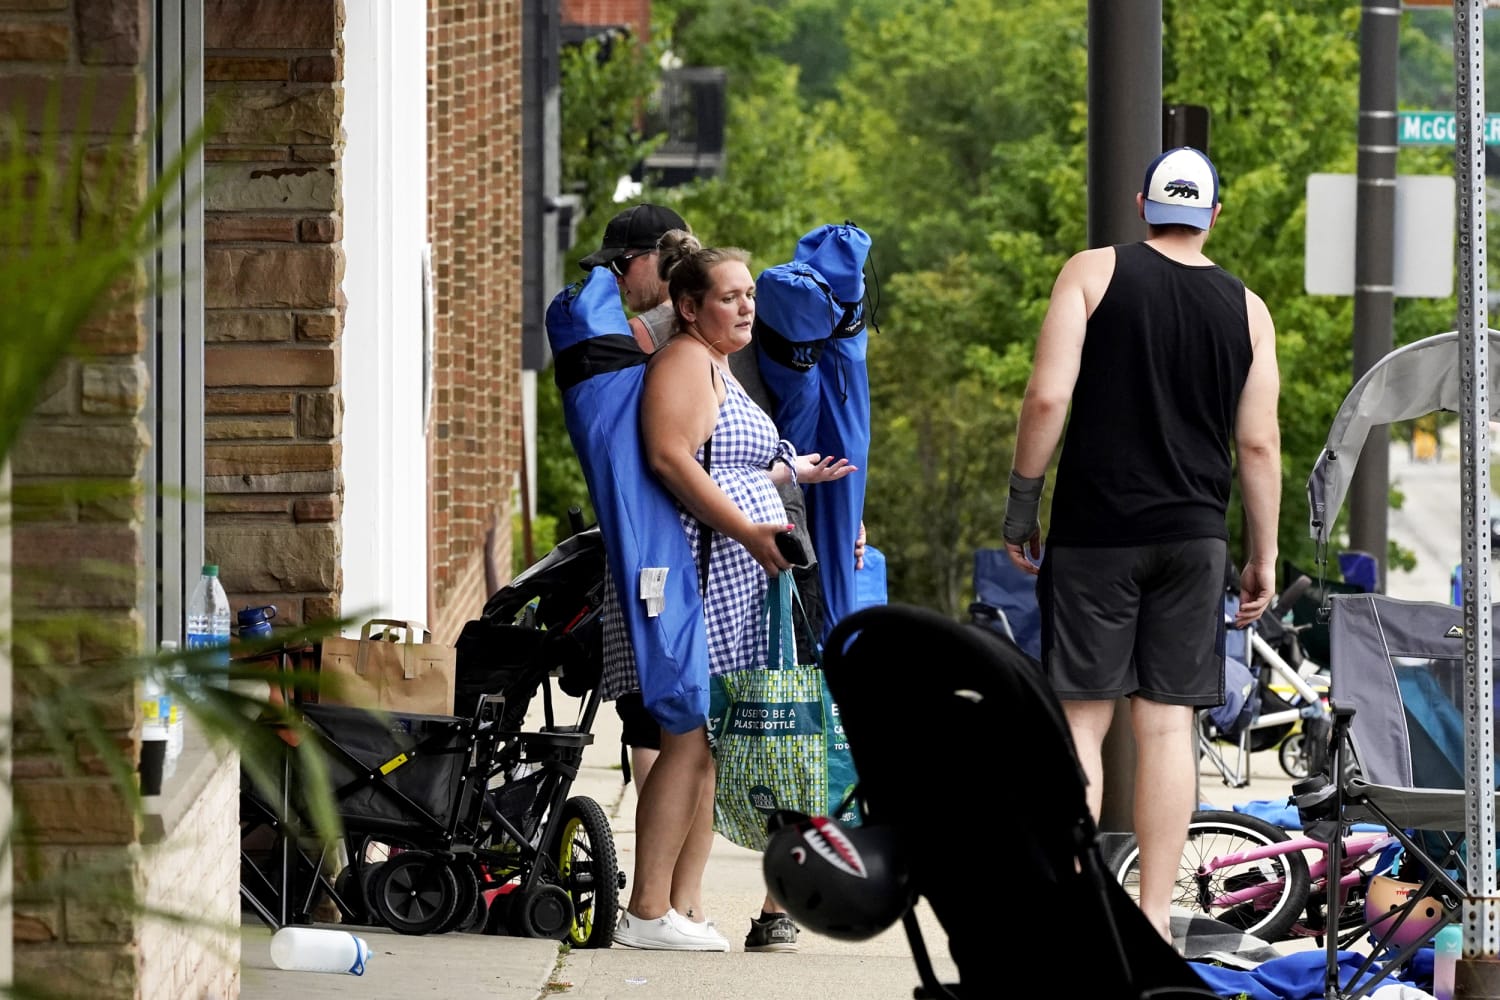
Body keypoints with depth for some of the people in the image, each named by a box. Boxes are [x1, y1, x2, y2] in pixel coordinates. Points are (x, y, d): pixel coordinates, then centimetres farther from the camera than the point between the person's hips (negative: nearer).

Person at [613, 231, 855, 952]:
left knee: (709, 744, 7)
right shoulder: (684, 360, -8)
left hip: (739, 579, 10)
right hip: (703, 566, -10)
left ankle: (682, 908, 7)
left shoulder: (719, 366, 24)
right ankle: (647, 912, -13)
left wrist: (791, 472, 29)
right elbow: (670, 458, -21)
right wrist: (749, 530, -23)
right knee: (688, 740, -12)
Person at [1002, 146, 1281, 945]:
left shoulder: (1093, 273, -1)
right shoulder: (1245, 309, 7)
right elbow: (1259, 445, 5)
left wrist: (1021, 505, 0)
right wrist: (1263, 557, 12)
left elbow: (1048, 397, -9)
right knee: (1168, 722, 3)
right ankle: (1154, 917, 1)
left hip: (1095, 532, -2)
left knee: (1081, 715, 1)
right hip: (1194, 538, 2)